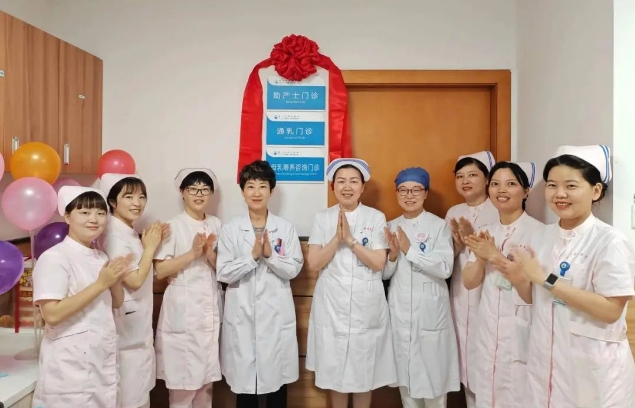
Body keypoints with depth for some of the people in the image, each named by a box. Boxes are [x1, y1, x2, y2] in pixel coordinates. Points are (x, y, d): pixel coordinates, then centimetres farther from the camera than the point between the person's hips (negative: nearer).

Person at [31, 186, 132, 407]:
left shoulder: (101, 257, 8)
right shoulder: (54, 257, -15)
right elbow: (52, 315, -22)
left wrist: (116, 279, -8)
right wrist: (100, 283, -21)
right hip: (70, 367, -7)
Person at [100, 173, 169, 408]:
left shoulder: (129, 233, 9)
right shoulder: (115, 236, -21)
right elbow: (134, 280, -24)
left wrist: (153, 243, 2)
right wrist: (150, 246, -15)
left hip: (139, 320, 10)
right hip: (128, 321, -10)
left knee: (140, 388, 20)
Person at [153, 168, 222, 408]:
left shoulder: (216, 225, 7)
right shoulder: (173, 226, -6)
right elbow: (160, 271, -12)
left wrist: (210, 254, -12)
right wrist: (193, 253, -19)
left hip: (210, 308, 4)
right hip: (183, 309, -4)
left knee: (206, 375, 14)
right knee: (182, 378, 3)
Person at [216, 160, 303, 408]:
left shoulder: (286, 228, 1)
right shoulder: (230, 230, -1)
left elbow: (294, 269, -3)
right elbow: (223, 273, -6)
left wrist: (270, 255, -18)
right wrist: (253, 256, -17)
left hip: (276, 314, 0)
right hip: (242, 315, 0)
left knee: (277, 377, 9)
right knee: (243, 378, 9)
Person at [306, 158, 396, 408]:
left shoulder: (376, 218, -2)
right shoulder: (322, 218, 1)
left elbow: (379, 264, -9)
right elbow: (314, 263, -6)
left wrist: (351, 239, -18)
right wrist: (337, 238, -17)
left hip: (367, 306, 0)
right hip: (332, 305, 1)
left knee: (365, 368, 10)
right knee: (334, 367, 11)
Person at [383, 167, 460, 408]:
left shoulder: (439, 226, -5)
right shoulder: (391, 227, 7)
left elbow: (445, 268, -15)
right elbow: (384, 274, 6)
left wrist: (410, 250, -20)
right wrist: (393, 255, -13)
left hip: (430, 312, -3)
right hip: (400, 311, 4)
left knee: (433, 375, 5)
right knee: (405, 374, 13)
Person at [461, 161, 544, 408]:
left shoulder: (538, 232, -13)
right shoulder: (487, 232, 7)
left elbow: (532, 292, -18)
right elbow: (469, 282, 3)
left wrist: (496, 255, -21)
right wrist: (481, 256, -14)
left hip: (522, 333, -6)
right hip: (488, 331, 6)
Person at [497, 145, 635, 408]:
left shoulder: (610, 241, -16)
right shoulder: (547, 234, 3)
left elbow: (611, 311, -22)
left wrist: (545, 279, -23)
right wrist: (515, 270, -8)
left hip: (592, 367, -5)